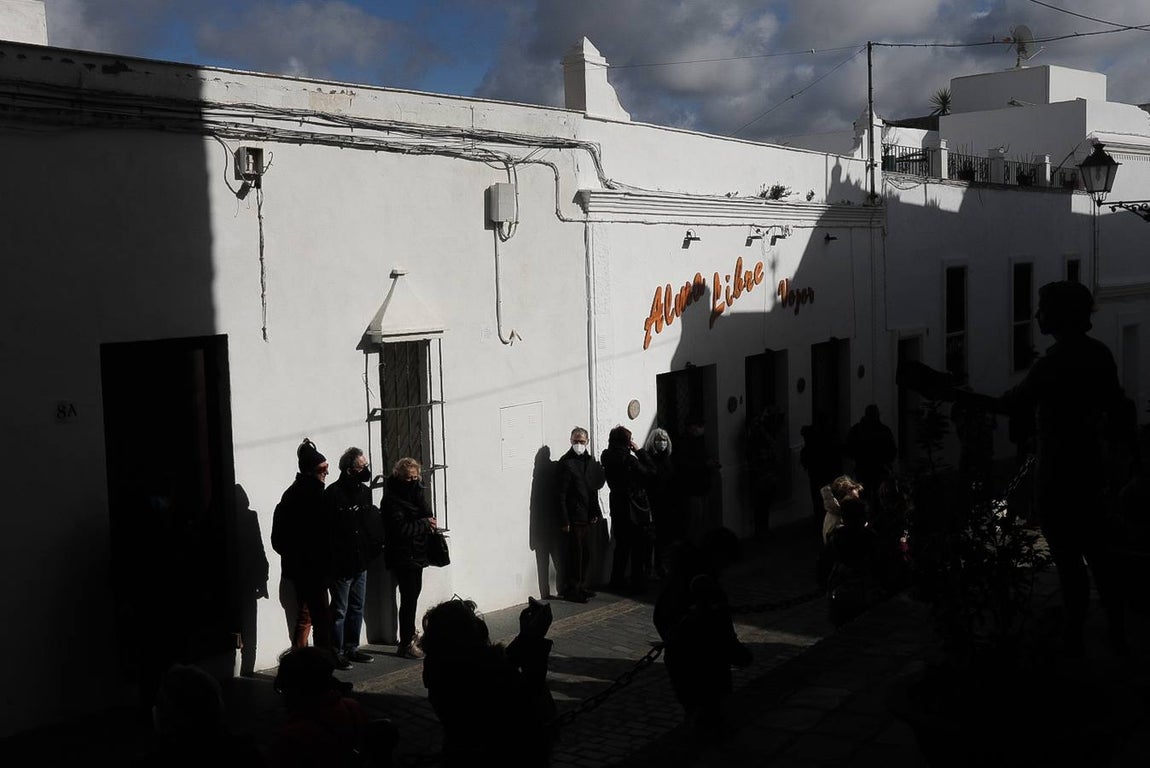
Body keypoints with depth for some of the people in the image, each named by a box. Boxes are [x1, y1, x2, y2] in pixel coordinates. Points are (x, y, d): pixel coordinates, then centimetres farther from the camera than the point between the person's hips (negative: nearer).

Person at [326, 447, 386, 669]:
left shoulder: (365, 491, 8)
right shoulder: (333, 493, -16)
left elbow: (373, 521, 16)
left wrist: (377, 542, 2)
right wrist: (333, 561, -21)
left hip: (361, 562, 8)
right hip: (342, 565, -8)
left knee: (357, 609, 16)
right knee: (339, 611, 2)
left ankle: (351, 648, 28)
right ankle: (336, 652, 12)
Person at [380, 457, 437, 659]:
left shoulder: (414, 491, 9)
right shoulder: (392, 499, -16)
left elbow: (427, 514, 0)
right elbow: (401, 529, -24)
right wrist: (425, 525, -13)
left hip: (416, 553, 9)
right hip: (403, 556, -9)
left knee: (413, 593, 19)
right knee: (409, 598, -8)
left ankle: (410, 634, 34)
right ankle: (406, 644, -2)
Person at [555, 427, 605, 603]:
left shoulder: (590, 461, 11)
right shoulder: (566, 463, -11)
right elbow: (561, 494, -14)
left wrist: (596, 513, 11)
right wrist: (564, 521, -18)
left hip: (587, 517, 7)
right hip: (573, 519, -7)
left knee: (586, 553, 13)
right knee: (573, 555, -3)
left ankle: (581, 587, 25)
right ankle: (571, 590, 6)